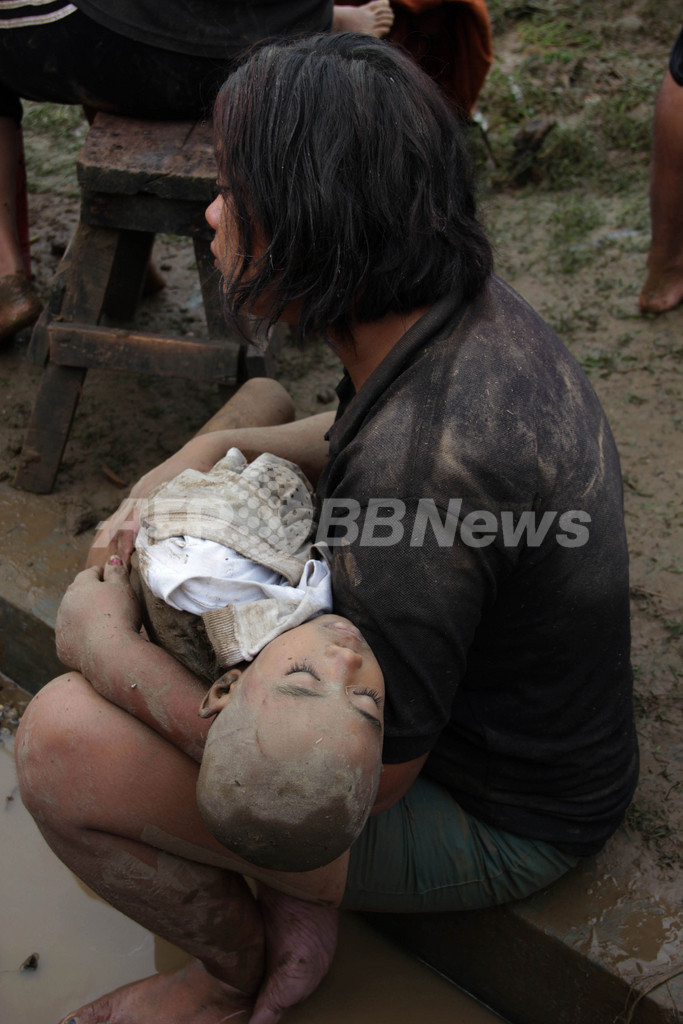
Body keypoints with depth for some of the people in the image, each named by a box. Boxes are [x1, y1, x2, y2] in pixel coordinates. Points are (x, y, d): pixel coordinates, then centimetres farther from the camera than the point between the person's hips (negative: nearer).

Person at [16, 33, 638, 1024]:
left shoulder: (418, 468, -37)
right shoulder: (473, 308, -8)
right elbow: (357, 432, 15)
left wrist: (107, 648, -13)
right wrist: (200, 461, -3)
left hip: (495, 820, -9)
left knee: (65, 740, -20)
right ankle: (298, 912, 16)